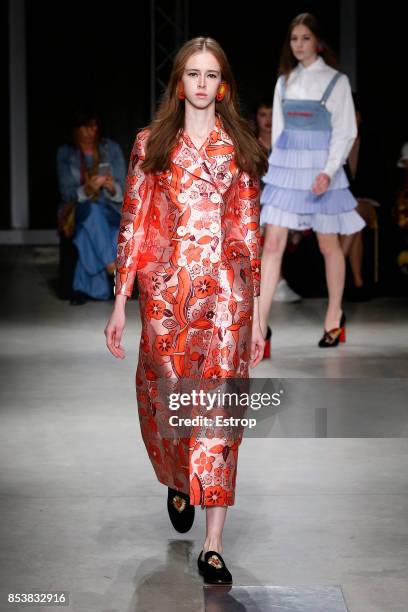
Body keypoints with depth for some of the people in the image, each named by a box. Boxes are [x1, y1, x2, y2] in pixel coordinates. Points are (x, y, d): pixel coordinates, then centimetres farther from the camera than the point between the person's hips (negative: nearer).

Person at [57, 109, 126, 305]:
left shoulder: (112, 149, 3)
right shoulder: (65, 153, 1)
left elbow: (121, 190, -2)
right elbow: (67, 193, -7)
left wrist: (112, 187, -27)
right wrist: (86, 190, -28)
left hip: (109, 209, 1)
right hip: (77, 209, -1)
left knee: (90, 234, -35)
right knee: (92, 210, -37)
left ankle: (83, 287, -30)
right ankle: (112, 269, -40)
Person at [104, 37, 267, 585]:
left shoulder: (240, 148, 6)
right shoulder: (152, 144, 5)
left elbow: (250, 231, 6)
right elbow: (133, 225, 4)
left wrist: (257, 313, 4)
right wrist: (121, 303, -1)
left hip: (226, 293, 0)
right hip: (166, 291, 1)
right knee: (167, 399, 9)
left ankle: (213, 546, -2)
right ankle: (177, 483, 43)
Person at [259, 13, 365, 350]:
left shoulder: (336, 81, -3)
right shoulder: (285, 81, 10)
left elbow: (345, 132, -6)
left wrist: (329, 172, -18)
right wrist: (277, 168, 12)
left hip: (320, 168, -3)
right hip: (285, 167, 4)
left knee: (328, 245, 8)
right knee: (273, 243, -6)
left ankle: (335, 316, 24)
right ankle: (261, 323, -8)